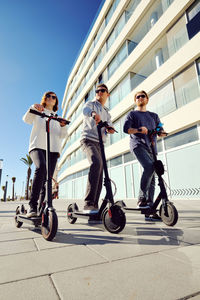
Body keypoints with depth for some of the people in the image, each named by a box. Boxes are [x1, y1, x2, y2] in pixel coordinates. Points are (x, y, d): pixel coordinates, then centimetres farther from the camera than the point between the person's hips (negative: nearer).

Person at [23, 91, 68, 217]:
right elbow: (27, 119, 0)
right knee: (41, 167, -31)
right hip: (37, 146, -3)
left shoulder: (57, 118, 26)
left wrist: (63, 126, -7)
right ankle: (32, 206, -27)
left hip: (53, 149, 3)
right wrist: (33, 107, -17)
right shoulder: (38, 113, 21)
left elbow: (62, 136, 13)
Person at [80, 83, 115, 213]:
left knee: (100, 174, 2)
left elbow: (109, 126, 11)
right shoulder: (91, 104, 8)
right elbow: (85, 110, -18)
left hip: (100, 143, 7)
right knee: (96, 163, -33)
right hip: (88, 139, -7)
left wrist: (110, 129, -15)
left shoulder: (107, 113, 26)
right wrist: (94, 113, -42)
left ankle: (95, 205, 12)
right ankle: (88, 203, -33)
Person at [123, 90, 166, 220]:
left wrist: (162, 132, -3)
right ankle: (142, 198, -20)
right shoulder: (132, 114, 16)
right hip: (138, 145, -4)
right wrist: (138, 130, -18)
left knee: (152, 179, -3)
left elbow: (160, 130, 20)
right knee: (149, 167, -31)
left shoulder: (154, 115, 28)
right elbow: (126, 129, -1)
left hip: (152, 147, 4)